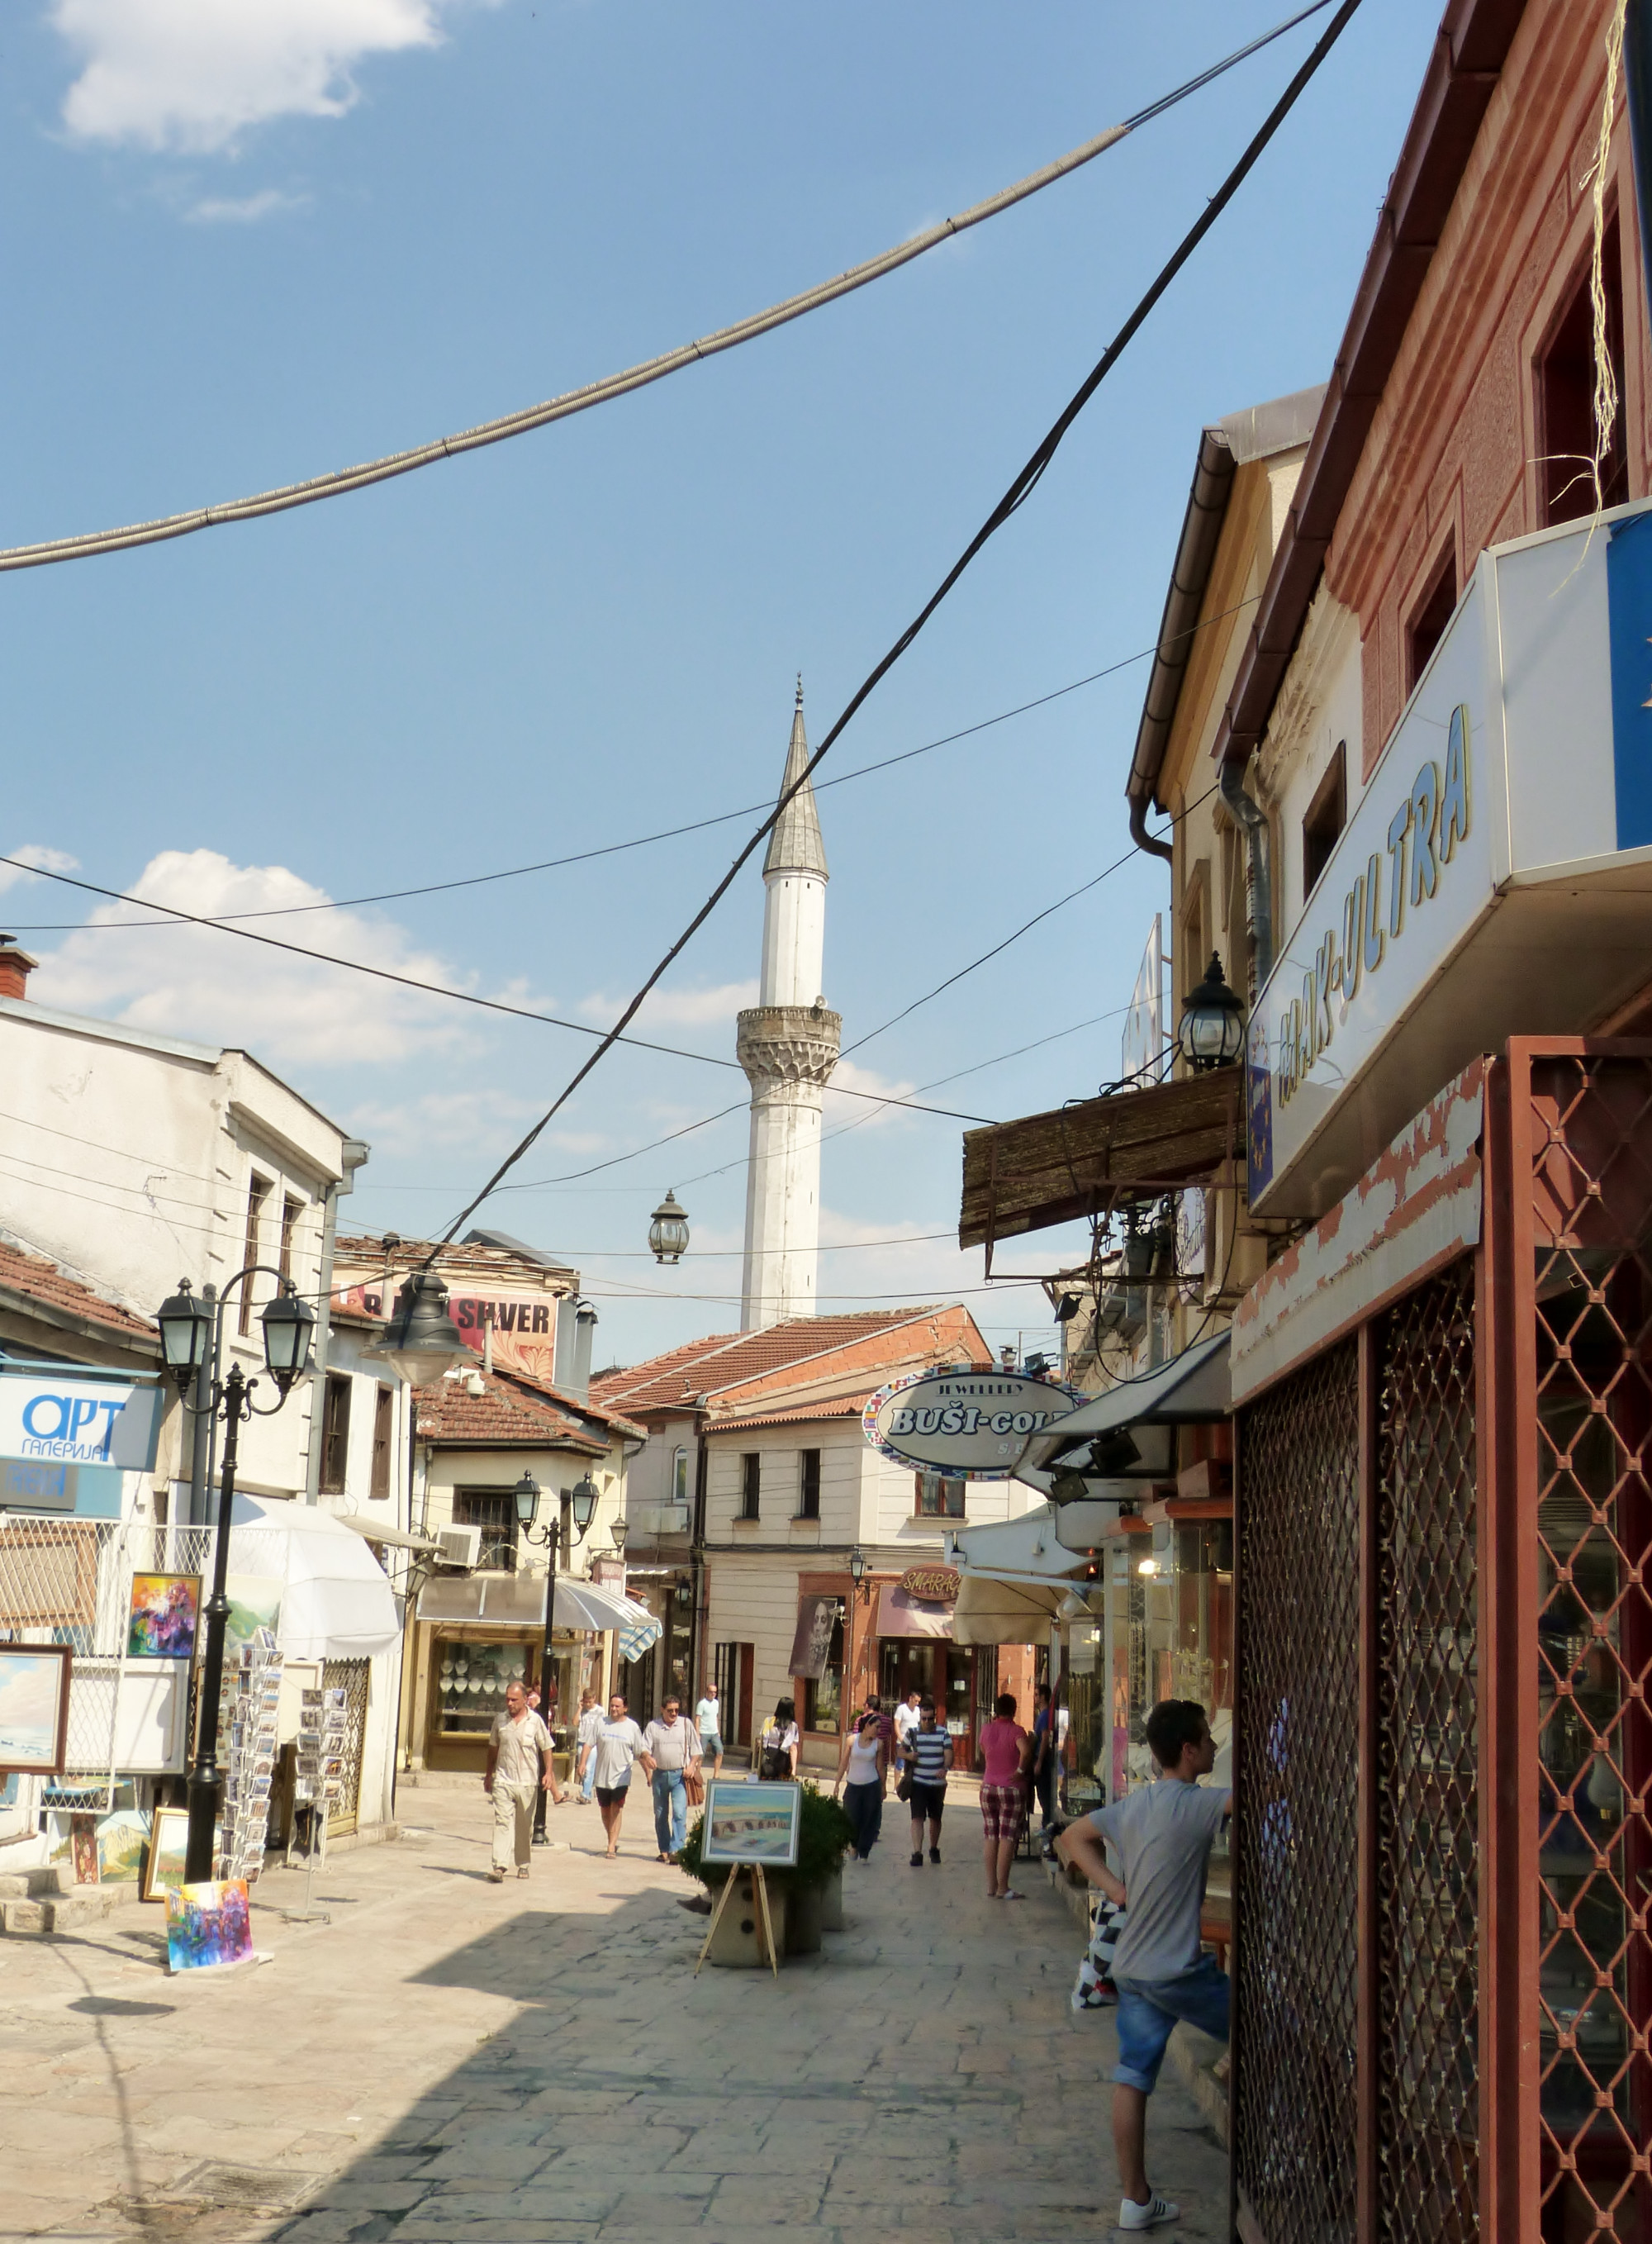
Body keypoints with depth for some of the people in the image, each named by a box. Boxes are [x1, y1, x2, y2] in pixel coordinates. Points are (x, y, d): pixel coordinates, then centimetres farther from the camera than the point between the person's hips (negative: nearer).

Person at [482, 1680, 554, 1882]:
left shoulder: (535, 1721, -3)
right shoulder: (501, 1720, 6)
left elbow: (546, 1748, 1)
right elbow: (493, 1748, 16)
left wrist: (548, 1773, -8)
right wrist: (488, 1774, 18)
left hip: (527, 1782, -1)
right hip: (503, 1780, 1)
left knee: (525, 1825, 9)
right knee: (502, 1821, -10)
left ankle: (523, 1864, 23)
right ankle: (500, 1865, -16)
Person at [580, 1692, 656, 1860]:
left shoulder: (632, 1727, 2)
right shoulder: (601, 1723, 3)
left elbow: (640, 1751, 6)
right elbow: (589, 1744, 3)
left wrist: (647, 1757, -14)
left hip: (621, 1775, -2)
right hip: (602, 1775, 2)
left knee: (616, 1809, -12)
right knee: (605, 1810, 10)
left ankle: (612, 1846, -11)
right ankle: (613, 1841, 27)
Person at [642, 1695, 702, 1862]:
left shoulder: (686, 1724, 5)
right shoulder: (653, 1726, 6)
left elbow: (695, 1749, 8)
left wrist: (692, 1766, -8)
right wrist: (648, 1757, -22)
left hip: (680, 1774, -2)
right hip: (660, 1774, 2)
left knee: (679, 1812, -15)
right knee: (660, 1815, 8)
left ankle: (676, 1849, -19)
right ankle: (664, 1850, 18)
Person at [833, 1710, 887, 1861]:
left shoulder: (879, 1744, -1)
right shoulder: (851, 1740, -4)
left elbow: (880, 1767, 7)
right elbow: (844, 1763, 2)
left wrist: (883, 1788, 10)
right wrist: (837, 1784, 4)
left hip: (872, 1786, 0)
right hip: (853, 1785, 0)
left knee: (869, 1820, 0)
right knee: (852, 1819, 2)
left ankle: (864, 1853, 10)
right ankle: (855, 1846, 29)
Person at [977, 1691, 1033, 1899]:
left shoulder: (986, 1729, 4)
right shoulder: (1016, 1730, -10)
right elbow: (1025, 1751, -30)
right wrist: (1021, 1770, -17)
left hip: (988, 1787, 5)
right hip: (1011, 1789, -4)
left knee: (991, 1837, 10)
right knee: (1007, 1838, -2)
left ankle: (991, 1886, 11)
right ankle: (1002, 1888, -4)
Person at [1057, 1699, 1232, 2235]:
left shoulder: (1132, 1804, 7)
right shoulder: (1192, 1806, -18)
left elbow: (1073, 1837, 17)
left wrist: (1114, 1888, 8)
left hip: (1132, 1968, 7)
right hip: (1179, 1971, -7)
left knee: (1132, 2079, 7)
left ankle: (1136, 2200, 12)